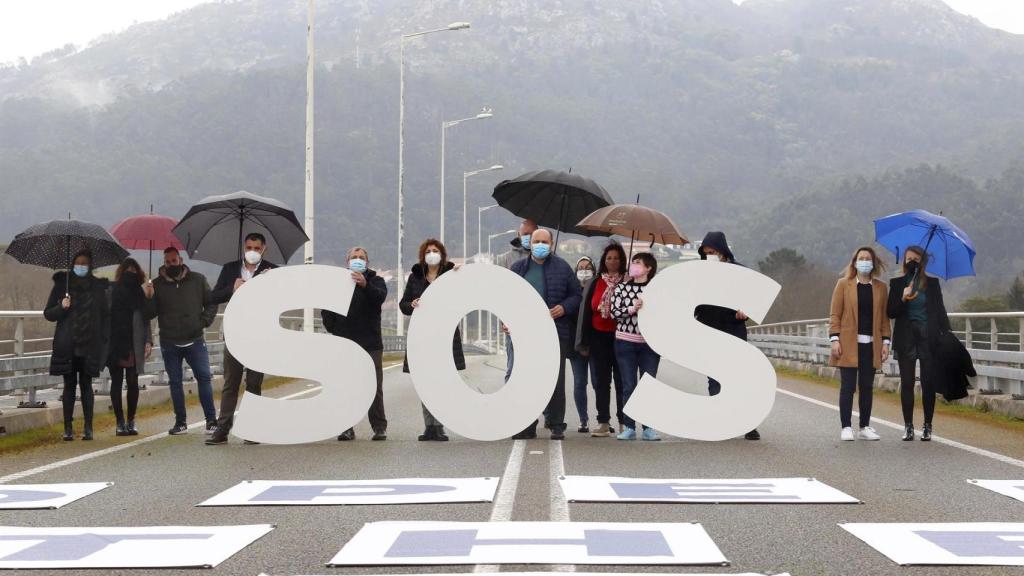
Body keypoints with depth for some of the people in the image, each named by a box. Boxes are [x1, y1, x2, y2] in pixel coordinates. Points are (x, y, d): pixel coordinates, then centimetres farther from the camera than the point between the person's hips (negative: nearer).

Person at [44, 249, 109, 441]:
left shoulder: (97, 286, 7)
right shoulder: (62, 284, 4)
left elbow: (106, 315, 10)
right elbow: (48, 313, 7)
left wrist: (103, 338, 0)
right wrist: (61, 308, -13)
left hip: (89, 346, 0)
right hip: (67, 345, 0)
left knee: (86, 384, 2)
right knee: (69, 385, 2)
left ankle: (88, 427, 5)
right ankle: (68, 428, 6)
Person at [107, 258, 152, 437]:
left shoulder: (140, 291, 8)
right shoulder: (112, 290, 4)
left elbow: (146, 318, 8)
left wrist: (148, 341, -3)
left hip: (134, 345, 1)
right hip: (114, 343, -1)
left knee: (133, 382, 1)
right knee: (116, 382, 3)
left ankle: (131, 421, 11)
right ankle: (120, 422, 8)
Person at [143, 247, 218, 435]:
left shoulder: (198, 280, 3)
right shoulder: (157, 285, 2)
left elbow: (211, 304, 9)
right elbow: (149, 314, 0)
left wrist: (204, 322, -5)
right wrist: (149, 298, -18)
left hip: (195, 340, -1)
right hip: (169, 343, 1)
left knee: (204, 377, -4)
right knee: (175, 382, 6)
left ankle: (211, 420, 1)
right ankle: (180, 422, 13)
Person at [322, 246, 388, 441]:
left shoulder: (375, 281, 6)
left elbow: (380, 297, -16)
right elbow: (325, 309, 13)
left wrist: (365, 285, -34)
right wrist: (332, 328, 0)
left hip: (370, 343, -2)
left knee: (375, 388, -3)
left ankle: (379, 427, 2)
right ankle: (347, 428, 4)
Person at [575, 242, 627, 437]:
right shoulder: (594, 284, 8)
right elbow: (586, 311, 9)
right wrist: (584, 342, 4)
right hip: (599, 337, 3)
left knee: (622, 381, 1)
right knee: (601, 381, 6)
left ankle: (624, 422, 7)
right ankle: (604, 423, 11)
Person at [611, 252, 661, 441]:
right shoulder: (621, 288, 5)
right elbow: (614, 312, -4)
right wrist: (632, 309, -17)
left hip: (650, 343, 0)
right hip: (625, 342, 1)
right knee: (628, 386, 2)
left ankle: (649, 428, 8)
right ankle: (628, 428, 6)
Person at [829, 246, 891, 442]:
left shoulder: (881, 287, 11)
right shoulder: (843, 284, 4)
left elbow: (884, 317, 12)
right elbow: (835, 314, 1)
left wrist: (885, 341, 4)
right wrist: (834, 339, -7)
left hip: (871, 345, 3)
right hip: (849, 344, -2)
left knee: (867, 387, 6)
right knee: (847, 387, -3)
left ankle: (865, 427, 14)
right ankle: (846, 427, 1)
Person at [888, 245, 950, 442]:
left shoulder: (932, 283, 8)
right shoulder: (897, 284, 7)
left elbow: (940, 310, 9)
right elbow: (891, 313, 2)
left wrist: (947, 334, -1)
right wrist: (903, 299, -15)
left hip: (929, 337, 0)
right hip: (906, 339, 0)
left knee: (928, 383, -2)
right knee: (906, 383, 0)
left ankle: (927, 426, 6)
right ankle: (908, 426, 6)